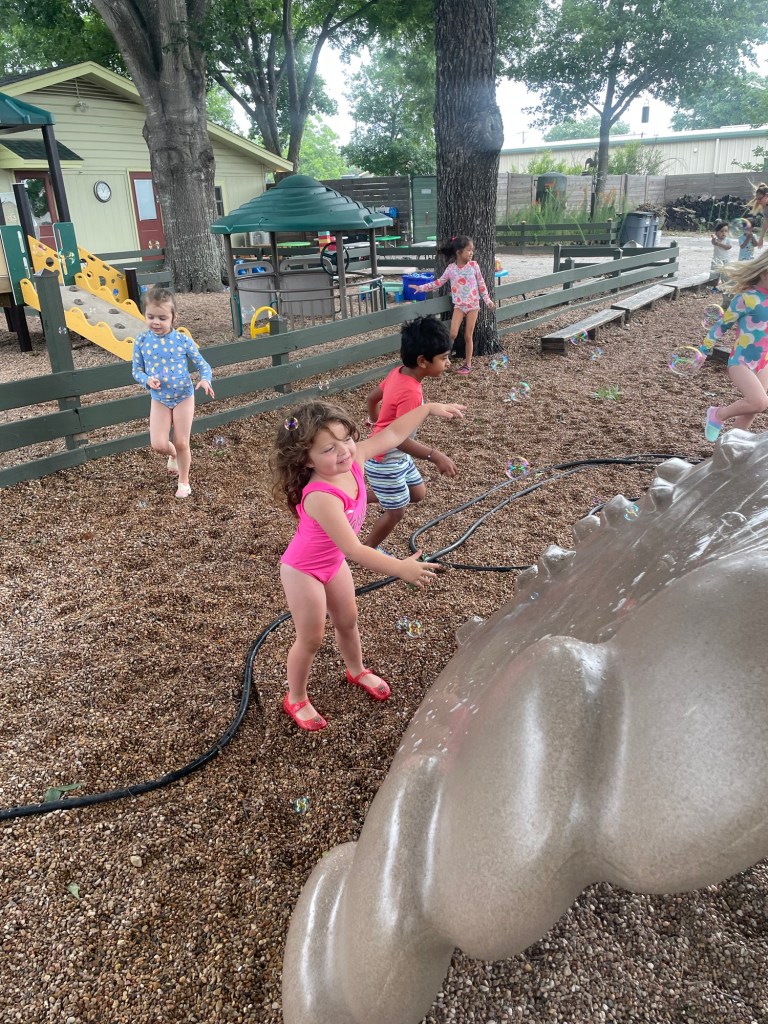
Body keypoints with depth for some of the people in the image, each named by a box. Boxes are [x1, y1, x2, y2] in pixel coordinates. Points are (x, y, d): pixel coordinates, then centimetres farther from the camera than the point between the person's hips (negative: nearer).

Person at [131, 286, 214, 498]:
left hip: (184, 397, -1)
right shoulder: (141, 341, -9)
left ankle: (183, 481, 30)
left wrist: (205, 380, -30)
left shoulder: (183, 340, -14)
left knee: (182, 443, 7)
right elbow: (137, 370, 0)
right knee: (158, 445, -4)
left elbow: (202, 365, -7)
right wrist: (147, 380, -23)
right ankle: (173, 455, 35)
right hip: (159, 399, 2)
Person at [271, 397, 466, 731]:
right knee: (311, 639, 11)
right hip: (303, 572, -7)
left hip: (333, 563, 7)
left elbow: (393, 433, -5)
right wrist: (401, 568, -46)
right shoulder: (321, 497, -41)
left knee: (348, 621, 26)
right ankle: (295, 699, 37)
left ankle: (357, 671, 55)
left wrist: (429, 407, -2)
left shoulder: (353, 459, -20)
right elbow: (354, 550, -42)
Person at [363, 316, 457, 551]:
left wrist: (376, 421, 29)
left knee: (417, 493, 21)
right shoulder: (411, 393, -31)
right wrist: (435, 456, -37)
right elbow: (399, 439, -35)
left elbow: (373, 397, 11)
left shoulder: (398, 373, -5)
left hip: (397, 457, 9)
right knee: (397, 511, 8)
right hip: (385, 461, -9)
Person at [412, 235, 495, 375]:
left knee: (468, 336, 3)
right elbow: (439, 282, 5)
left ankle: (468, 364, 14)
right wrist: (422, 287, 1)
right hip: (459, 305, 0)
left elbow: (481, 284, 5)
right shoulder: (451, 268, -4)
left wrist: (487, 300, 2)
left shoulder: (473, 265, -3)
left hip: (473, 305, 0)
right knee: (453, 334, -15)